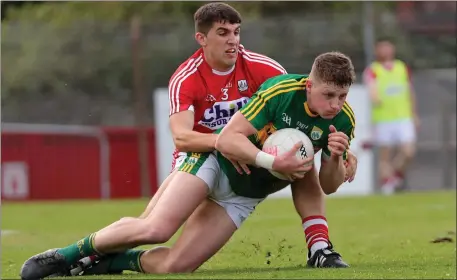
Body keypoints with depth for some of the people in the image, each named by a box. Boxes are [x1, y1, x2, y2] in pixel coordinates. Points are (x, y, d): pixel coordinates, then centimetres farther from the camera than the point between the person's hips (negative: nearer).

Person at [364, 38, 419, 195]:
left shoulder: (402, 68, 11)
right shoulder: (373, 71, -3)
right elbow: (372, 87, -25)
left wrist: (414, 114, 25)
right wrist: (375, 98, -46)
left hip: (403, 118, 3)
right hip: (382, 119, -3)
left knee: (408, 152, -8)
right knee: (385, 156, 0)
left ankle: (397, 174, 18)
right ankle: (386, 183, 10)